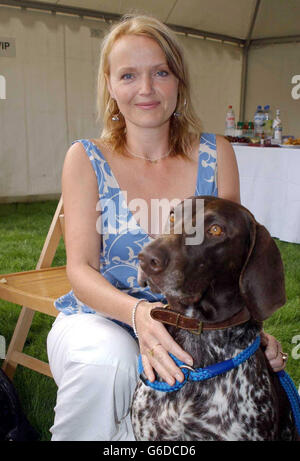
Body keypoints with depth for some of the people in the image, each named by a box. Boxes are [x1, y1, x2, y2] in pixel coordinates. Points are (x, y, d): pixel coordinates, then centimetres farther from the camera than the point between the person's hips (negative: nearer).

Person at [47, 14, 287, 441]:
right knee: (107, 362, -34)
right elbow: (80, 269, -8)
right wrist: (138, 313, -29)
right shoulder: (86, 159, -3)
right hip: (98, 317, -1)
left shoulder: (215, 154, 2)